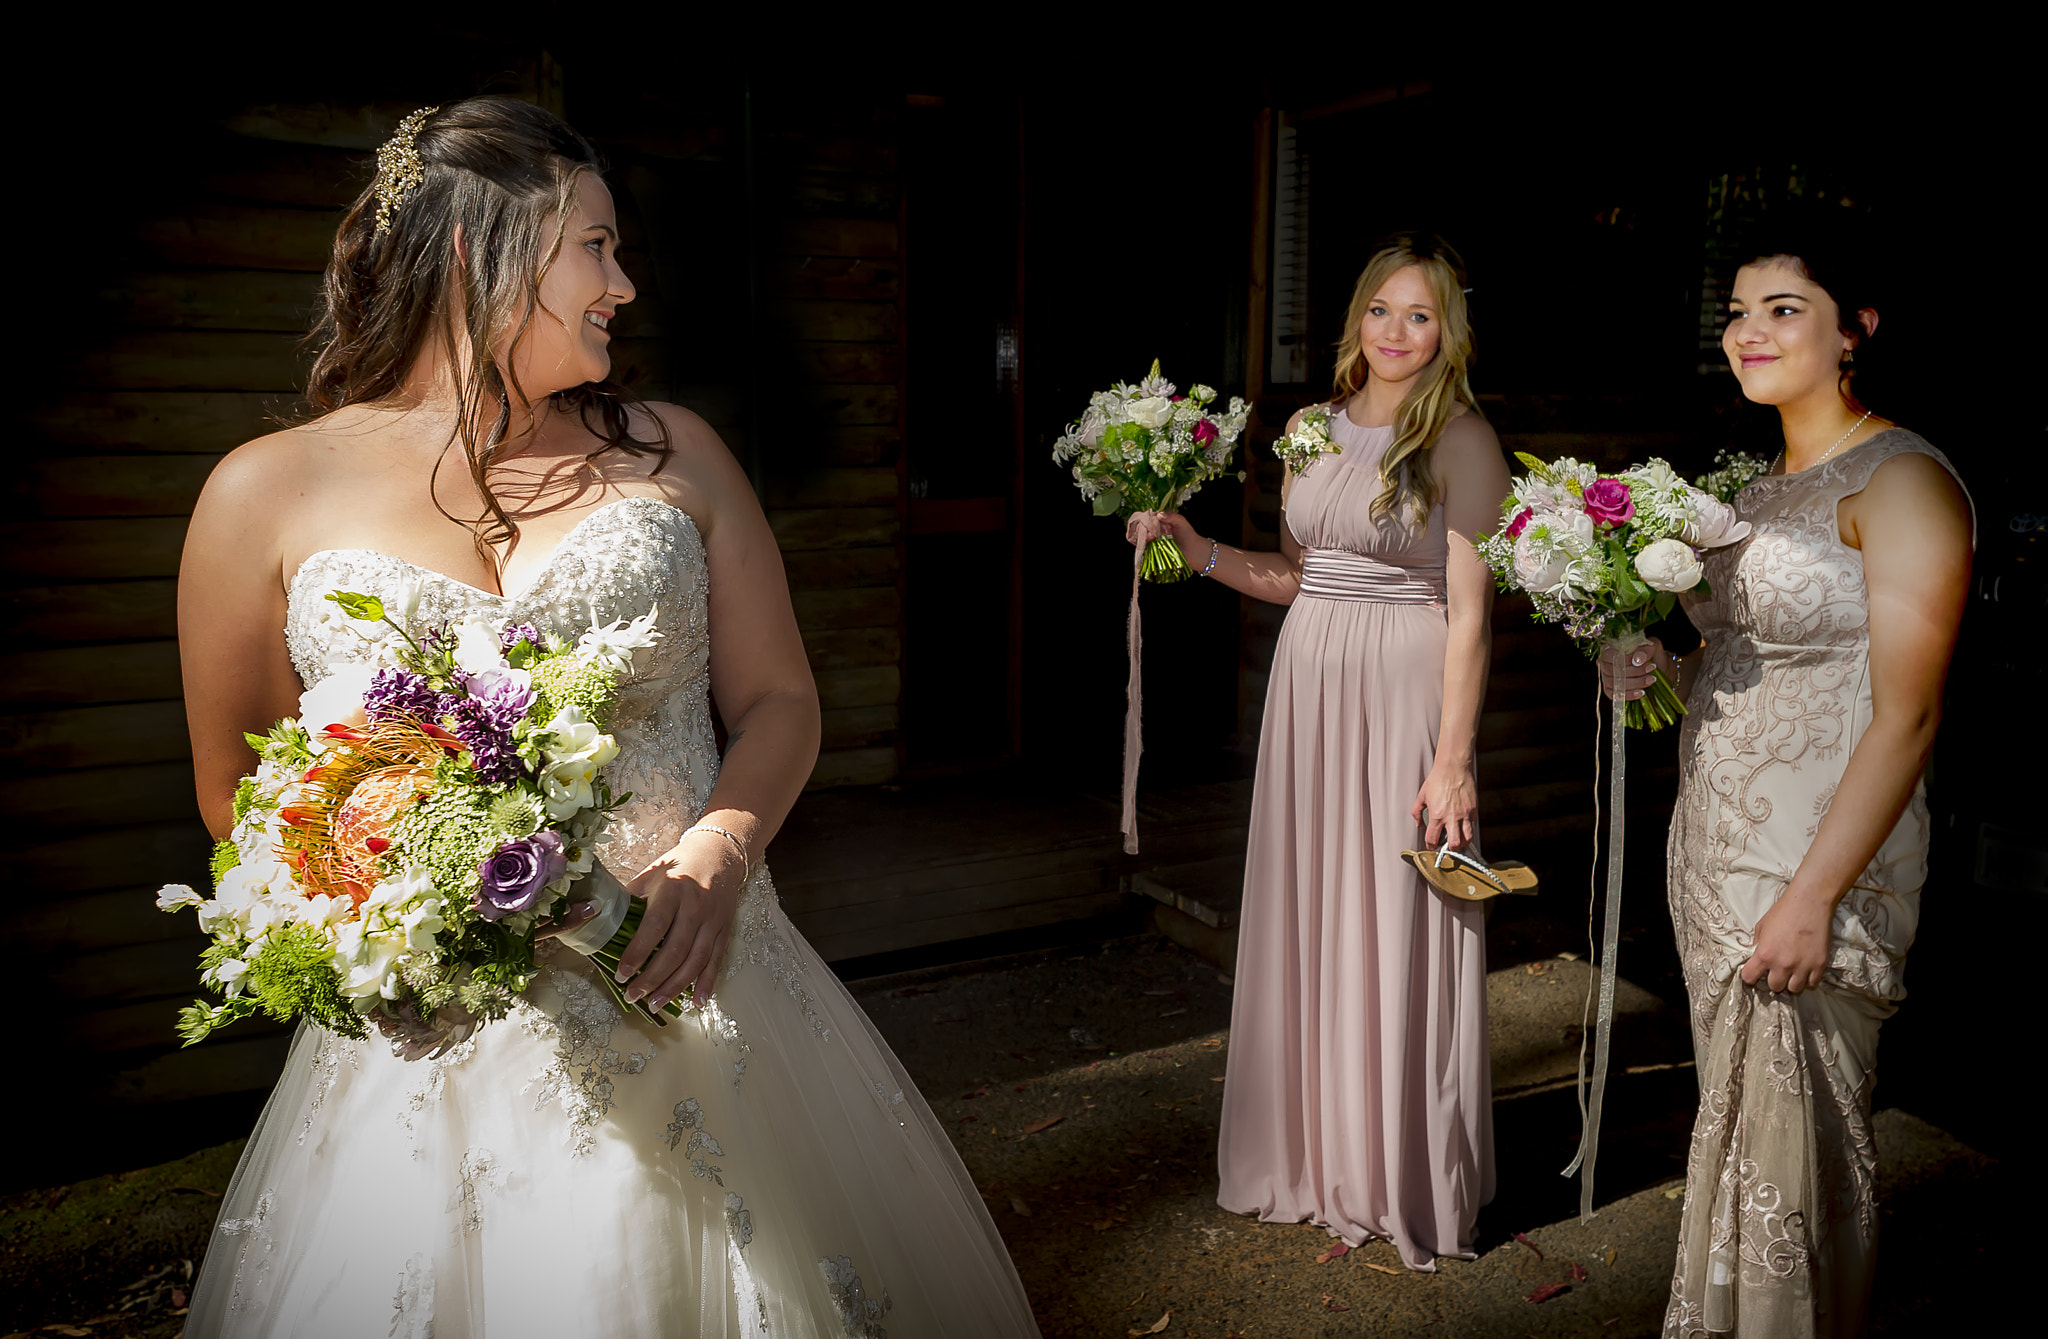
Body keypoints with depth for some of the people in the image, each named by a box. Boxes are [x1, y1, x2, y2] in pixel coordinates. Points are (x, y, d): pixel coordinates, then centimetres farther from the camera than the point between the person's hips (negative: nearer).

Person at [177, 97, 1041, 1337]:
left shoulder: (672, 453, 5)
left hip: (694, 996, 2)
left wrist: (718, 859, -15)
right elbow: (240, 794, 5)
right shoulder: (269, 494, 0)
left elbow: (778, 698, 5)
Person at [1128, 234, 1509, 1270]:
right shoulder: (1313, 428, 10)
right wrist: (1193, 546, 6)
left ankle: (1400, 1174, 23)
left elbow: (1470, 612, -12)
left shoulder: (1460, 438, -8)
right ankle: (1316, 1152, 30)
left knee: (1394, 926, 3)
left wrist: (1452, 759, -16)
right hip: (1307, 680, 6)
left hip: (1402, 690, -6)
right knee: (1306, 914, 11)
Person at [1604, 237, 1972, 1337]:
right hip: (1713, 848, 8)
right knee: (1730, 1120, 18)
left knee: (1794, 1140, 3)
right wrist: (1654, 666, 2)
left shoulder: (1901, 480, -12)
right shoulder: (1763, 485, 14)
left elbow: (1905, 716, -17)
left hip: (1818, 864, -8)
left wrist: (1812, 896, -21)